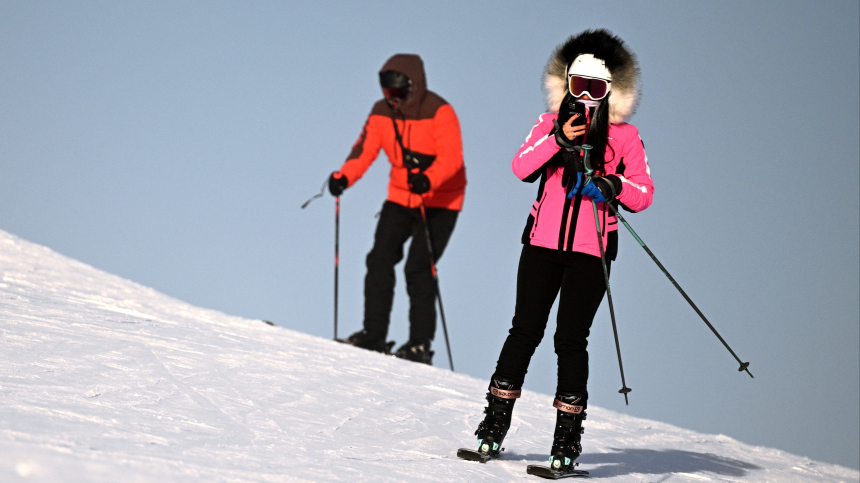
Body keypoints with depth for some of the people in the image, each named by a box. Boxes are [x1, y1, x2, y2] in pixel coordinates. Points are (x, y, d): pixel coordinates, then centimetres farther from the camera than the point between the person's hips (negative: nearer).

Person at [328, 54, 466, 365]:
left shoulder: (439, 113, -17)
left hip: (439, 201, -6)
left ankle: (420, 345, -8)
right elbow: (364, 150, -6)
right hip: (400, 197, 6)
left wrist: (428, 179, -46)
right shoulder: (382, 113, 1)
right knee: (380, 259, -6)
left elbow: (451, 156, -27)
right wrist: (344, 177, -24)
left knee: (418, 268, -13)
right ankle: (374, 334, 0)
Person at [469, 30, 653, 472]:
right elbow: (522, 168, -6)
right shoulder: (551, 124, 8)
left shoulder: (625, 137, 5)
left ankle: (567, 439, 0)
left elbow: (643, 195, 1)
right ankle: (494, 425, 9)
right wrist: (559, 140, -18)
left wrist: (613, 185, -18)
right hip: (543, 242, 1)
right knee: (525, 330, 1)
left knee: (571, 338, -4)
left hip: (591, 250, -1)